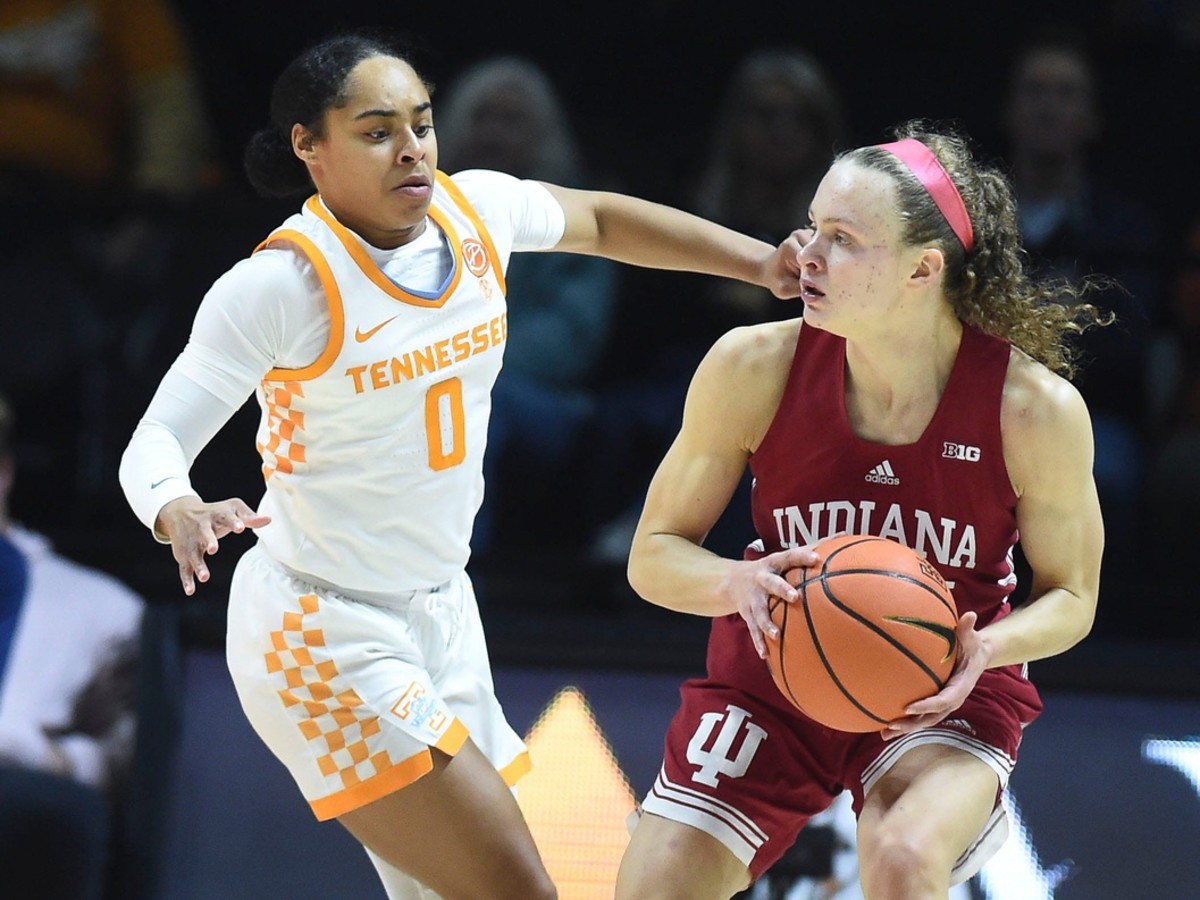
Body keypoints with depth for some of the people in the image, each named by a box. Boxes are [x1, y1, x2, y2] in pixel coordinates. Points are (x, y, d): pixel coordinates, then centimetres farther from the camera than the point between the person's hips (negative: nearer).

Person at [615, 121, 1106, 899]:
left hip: (943, 693, -2)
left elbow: (1069, 596, -2)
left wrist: (987, 648, -24)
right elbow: (654, 555, -4)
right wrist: (739, 583, -27)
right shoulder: (754, 367, -15)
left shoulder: (1037, 408, -18)